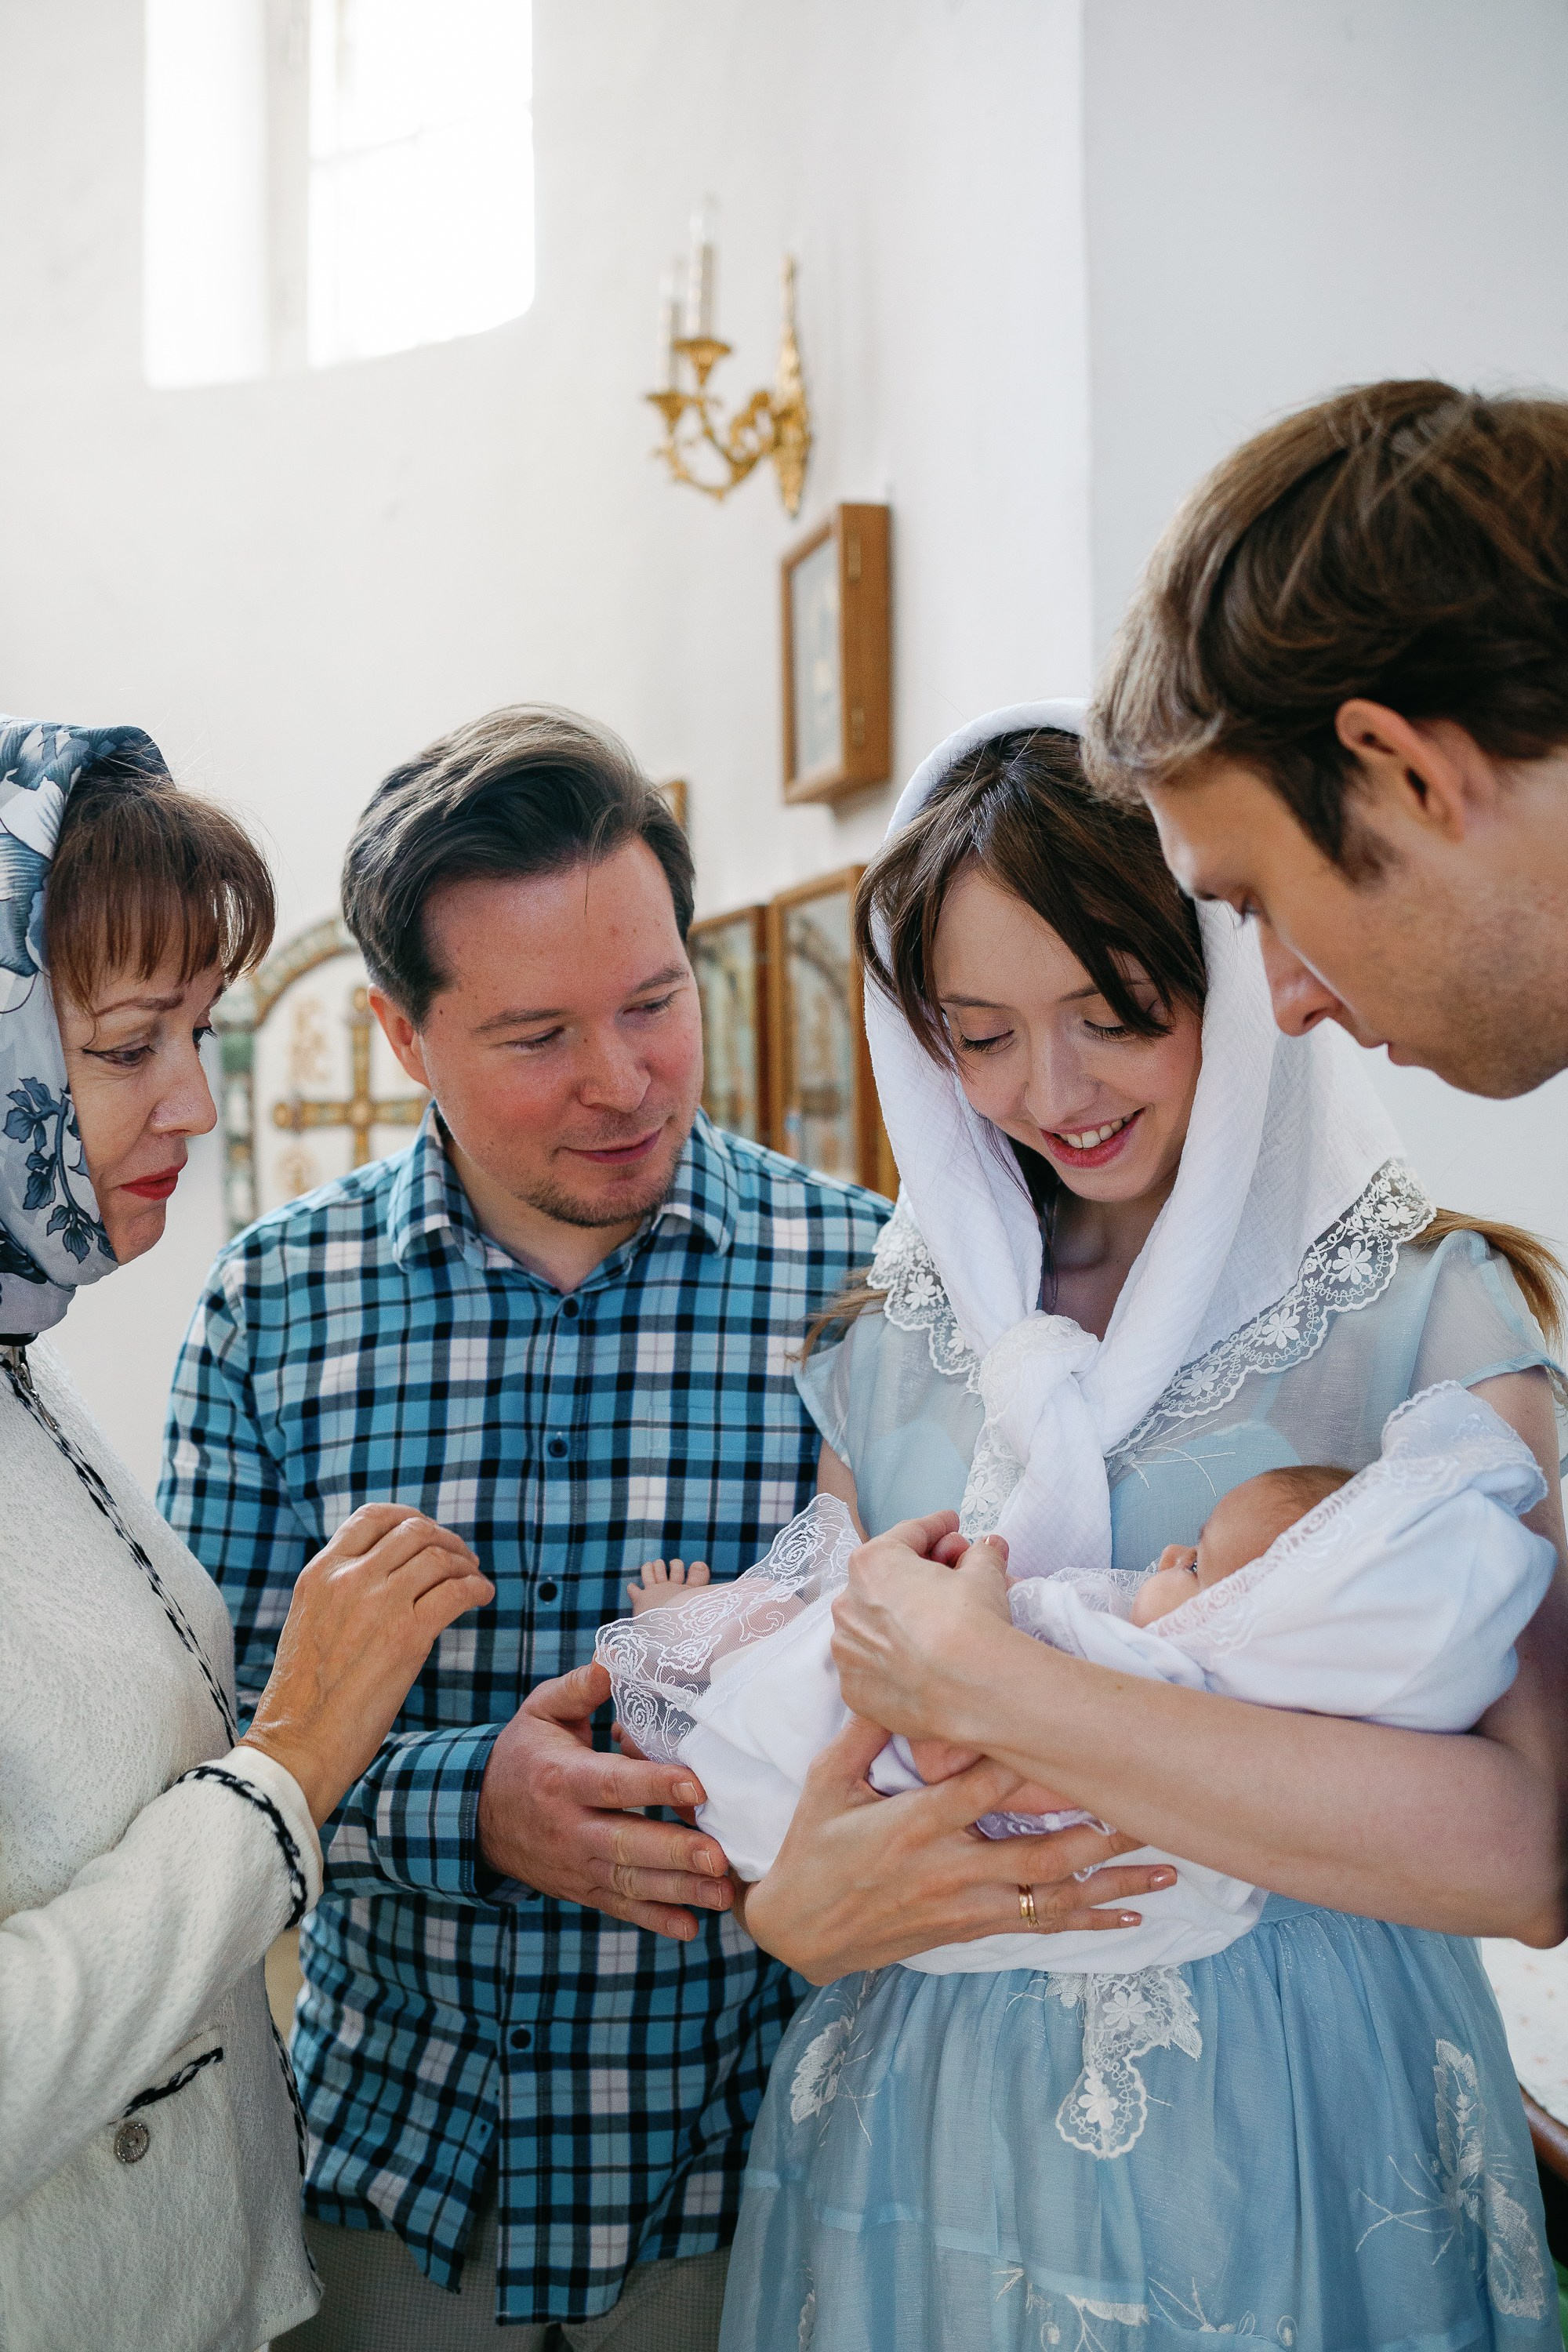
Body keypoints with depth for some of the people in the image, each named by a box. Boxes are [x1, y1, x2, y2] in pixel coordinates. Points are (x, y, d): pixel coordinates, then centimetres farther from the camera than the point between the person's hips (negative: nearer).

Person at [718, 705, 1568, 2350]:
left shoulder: (1424, 1311, -13)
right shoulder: (893, 1338, 1)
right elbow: (819, 1721, 9)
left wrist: (993, 1689, -27)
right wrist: (786, 1893, -14)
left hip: (1291, 2143, -3)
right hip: (934, 2131, 4)